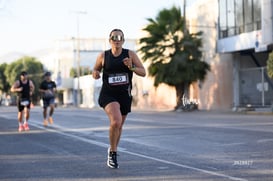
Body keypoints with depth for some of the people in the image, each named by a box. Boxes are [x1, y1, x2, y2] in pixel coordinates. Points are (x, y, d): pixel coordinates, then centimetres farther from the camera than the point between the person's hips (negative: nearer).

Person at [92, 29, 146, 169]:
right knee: (116, 121, -27)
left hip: (124, 95, 3)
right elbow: (95, 70, 11)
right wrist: (95, 73, -12)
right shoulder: (103, 56, -3)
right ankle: (113, 153, -8)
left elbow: (143, 72, -4)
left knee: (119, 126, 17)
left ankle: (112, 150, 43)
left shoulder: (130, 54, -3)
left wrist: (131, 67, -22)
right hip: (108, 94, -3)